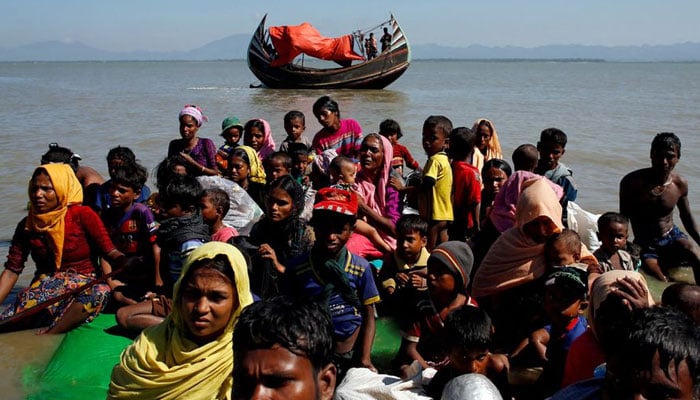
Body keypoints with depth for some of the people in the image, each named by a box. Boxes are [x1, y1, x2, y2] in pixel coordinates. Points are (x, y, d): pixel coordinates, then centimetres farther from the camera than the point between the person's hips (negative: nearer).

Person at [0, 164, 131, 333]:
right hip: (46, 285, 2)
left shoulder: (82, 215, -6)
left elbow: (109, 252, -12)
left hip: (84, 284, -2)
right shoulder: (27, 225, 5)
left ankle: (46, 338, -38)